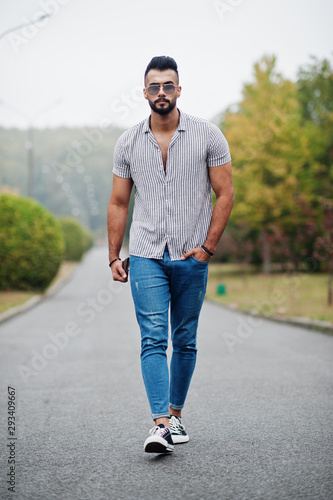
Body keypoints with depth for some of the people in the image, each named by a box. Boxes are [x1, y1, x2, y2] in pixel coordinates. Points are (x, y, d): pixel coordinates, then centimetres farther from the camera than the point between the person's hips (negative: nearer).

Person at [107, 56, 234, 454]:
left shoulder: (208, 135, -1)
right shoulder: (128, 143, 5)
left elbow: (225, 194, 0)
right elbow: (118, 203, 10)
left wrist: (208, 246, -7)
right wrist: (113, 257, 5)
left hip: (192, 257, 0)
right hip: (146, 257, 0)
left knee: (185, 342, 9)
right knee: (153, 339, -10)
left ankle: (176, 414, 24)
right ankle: (160, 424, -13)